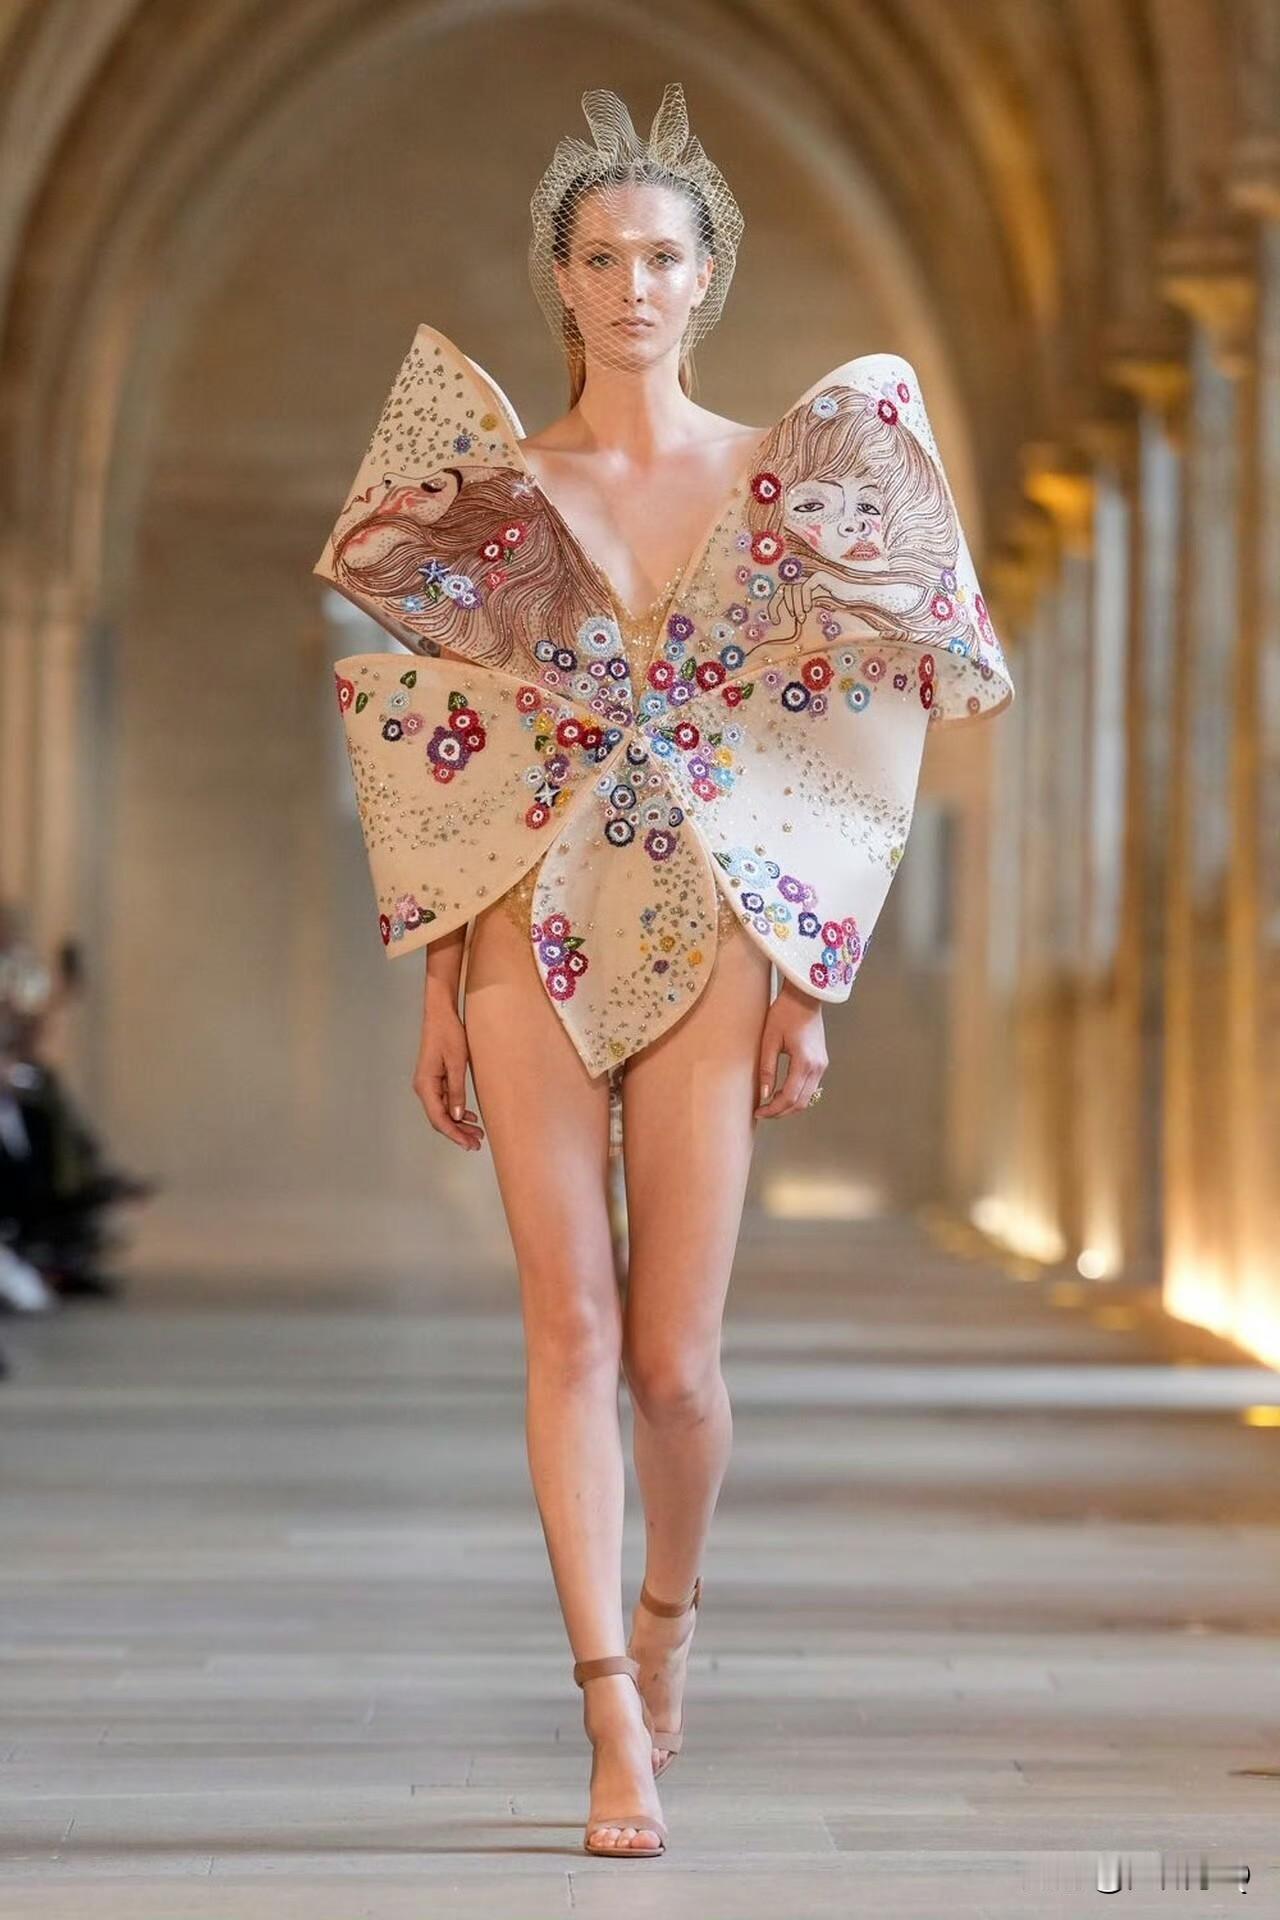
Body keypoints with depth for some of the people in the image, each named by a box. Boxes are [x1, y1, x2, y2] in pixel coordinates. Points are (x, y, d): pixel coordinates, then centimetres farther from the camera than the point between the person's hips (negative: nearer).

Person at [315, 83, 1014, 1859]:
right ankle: (617, 1725, 1)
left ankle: (669, 1604, 31)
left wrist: (812, 982, 1)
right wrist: (436, 995, 1)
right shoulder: (490, 481, 5)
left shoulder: (791, 480, 5)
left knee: (676, 1354, 0)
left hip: (715, 937, 0)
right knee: (572, 1327, -4)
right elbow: (438, 753, 5)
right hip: (532, 932, 0)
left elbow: (836, 746, 6)